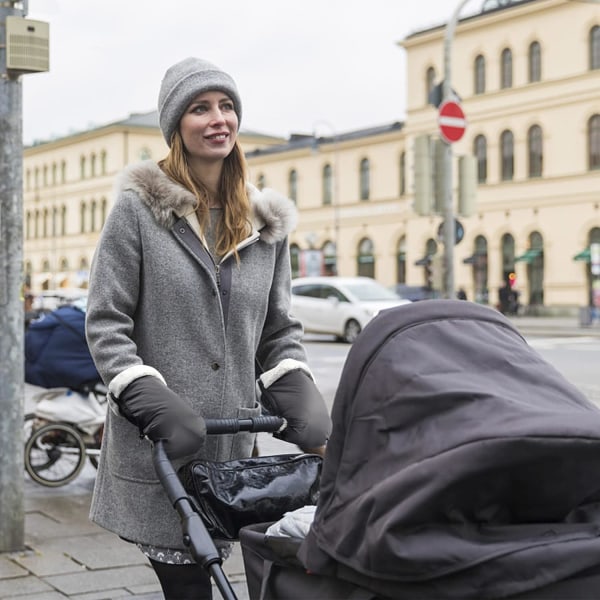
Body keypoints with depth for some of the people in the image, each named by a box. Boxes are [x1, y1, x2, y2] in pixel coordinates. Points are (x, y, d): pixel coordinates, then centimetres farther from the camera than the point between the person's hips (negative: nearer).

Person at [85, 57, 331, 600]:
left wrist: (304, 403, -4)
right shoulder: (138, 210, -2)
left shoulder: (266, 224, 11)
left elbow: (279, 331, 14)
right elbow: (105, 323, -5)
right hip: (155, 450, -4)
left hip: (231, 446, 4)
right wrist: (155, 406, -17)